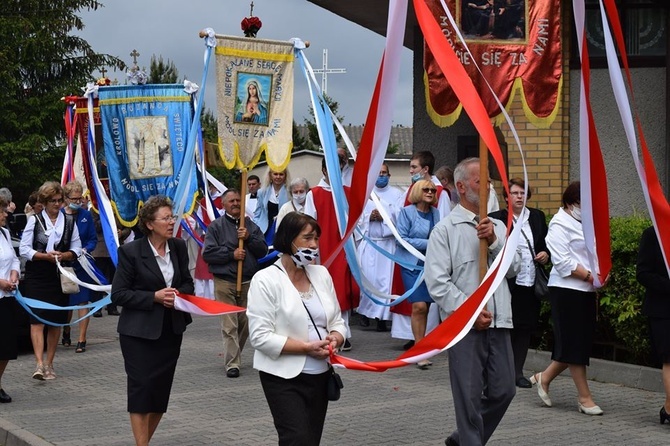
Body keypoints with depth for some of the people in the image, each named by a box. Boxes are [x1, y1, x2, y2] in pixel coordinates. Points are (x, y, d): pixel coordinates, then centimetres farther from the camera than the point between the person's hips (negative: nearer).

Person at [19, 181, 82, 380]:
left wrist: (65, 255, -10)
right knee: (37, 319, -12)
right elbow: (24, 249, -1)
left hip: (60, 276, 3)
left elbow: (77, 248, 10)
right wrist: (45, 256, -14)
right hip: (37, 276, -3)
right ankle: (39, 364, -18)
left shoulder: (69, 221, 8)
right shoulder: (35, 220, 2)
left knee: (56, 321, 6)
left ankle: (49, 364, 17)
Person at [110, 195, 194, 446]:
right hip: (140, 331, -5)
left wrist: (180, 294, -8)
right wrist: (154, 297, -19)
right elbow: (118, 294, -10)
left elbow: (187, 283, 15)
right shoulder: (130, 252, -11)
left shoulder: (179, 247, 3)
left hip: (171, 330, 5)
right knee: (142, 387, -6)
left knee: (162, 389, 9)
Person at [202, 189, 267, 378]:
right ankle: (232, 364, -8)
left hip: (248, 282, 4)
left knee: (245, 323, 10)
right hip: (224, 282, -4)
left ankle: (233, 355, 27)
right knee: (229, 325, -9)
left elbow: (263, 250, 5)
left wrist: (249, 238, -10)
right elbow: (207, 253, -7)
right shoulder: (216, 226, 2)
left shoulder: (251, 225, 11)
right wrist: (232, 254, -12)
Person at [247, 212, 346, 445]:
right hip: (284, 377, -6)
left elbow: (337, 322, 15)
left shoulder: (321, 274, 8)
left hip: (320, 374, 6)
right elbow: (260, 336, -16)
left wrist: (334, 339, -8)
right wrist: (306, 347, -20)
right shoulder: (266, 280, -10)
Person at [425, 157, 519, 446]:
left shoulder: (497, 227, 13)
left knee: (503, 391, 10)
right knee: (469, 397, 0)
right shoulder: (445, 230, -3)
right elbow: (437, 283, -10)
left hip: (498, 324, 5)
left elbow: (512, 268, 5)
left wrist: (494, 242, -10)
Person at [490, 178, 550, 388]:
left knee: (526, 327, 7)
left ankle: (518, 371, 17)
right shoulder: (497, 218, -2)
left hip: (531, 282, 5)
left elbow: (547, 243, 23)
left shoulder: (537, 217, 13)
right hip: (508, 282, -5)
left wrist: (546, 255, 3)